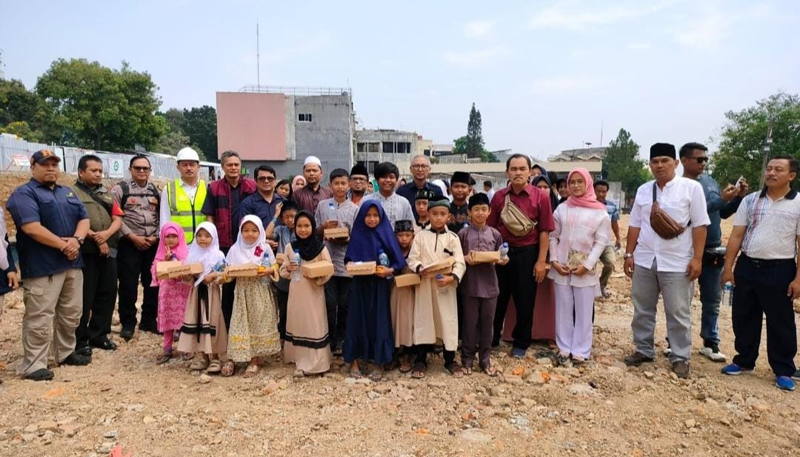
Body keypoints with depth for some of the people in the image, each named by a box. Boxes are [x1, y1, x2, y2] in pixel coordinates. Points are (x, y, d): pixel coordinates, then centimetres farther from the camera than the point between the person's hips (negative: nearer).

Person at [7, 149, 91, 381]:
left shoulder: (68, 193, 17)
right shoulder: (24, 194, -5)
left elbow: (84, 218, 10)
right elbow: (31, 228, -18)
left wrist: (76, 239, -10)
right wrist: (64, 245, -15)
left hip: (72, 263, 7)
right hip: (42, 267, -7)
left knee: (71, 314, 14)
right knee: (39, 319, -4)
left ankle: (66, 353, 28)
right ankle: (33, 365, 5)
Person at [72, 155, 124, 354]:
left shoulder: (107, 194, 19)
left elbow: (117, 219, 9)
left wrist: (107, 234, -10)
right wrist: (96, 238, -14)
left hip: (109, 251, 6)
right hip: (85, 252, -6)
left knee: (107, 293, 8)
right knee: (85, 297, -2)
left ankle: (99, 335, 20)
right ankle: (80, 340, 8)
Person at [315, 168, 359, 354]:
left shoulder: (354, 209, 1)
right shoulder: (322, 205, 5)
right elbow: (315, 232, 10)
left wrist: (343, 239, -16)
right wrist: (324, 227, -10)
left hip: (347, 262, 0)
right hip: (327, 261, 0)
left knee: (344, 303, 8)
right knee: (329, 303, 4)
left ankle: (341, 340, 23)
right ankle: (330, 340, 15)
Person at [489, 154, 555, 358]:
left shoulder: (541, 197, -6)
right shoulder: (499, 196, 1)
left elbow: (544, 231, -6)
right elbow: (491, 227, 4)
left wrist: (541, 261, -8)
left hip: (527, 253, -2)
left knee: (525, 301, 9)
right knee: (497, 298, 13)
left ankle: (521, 343, 26)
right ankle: (492, 338, 30)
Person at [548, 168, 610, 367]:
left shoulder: (600, 212, 0)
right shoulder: (562, 209, 8)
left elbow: (601, 242, -3)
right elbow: (553, 236, 7)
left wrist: (587, 265, -12)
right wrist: (554, 260, -5)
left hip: (585, 269, -2)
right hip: (561, 266, 2)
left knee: (584, 311, 3)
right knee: (563, 310, 7)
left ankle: (580, 351, 14)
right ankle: (564, 349, 17)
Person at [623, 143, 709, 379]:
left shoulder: (691, 187, -5)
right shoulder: (643, 190, 8)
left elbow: (699, 225, -6)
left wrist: (697, 258, -11)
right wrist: (629, 254, 7)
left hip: (677, 262, -4)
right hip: (644, 261, 4)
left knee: (678, 313, 5)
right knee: (642, 310, 13)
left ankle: (680, 358, 19)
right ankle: (643, 350, 27)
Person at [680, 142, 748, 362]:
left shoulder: (710, 181, 7)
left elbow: (723, 214, 14)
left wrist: (739, 198, -1)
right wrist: (721, 199, -22)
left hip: (713, 251, 6)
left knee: (712, 301, 13)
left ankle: (710, 343, 26)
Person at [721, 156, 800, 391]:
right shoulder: (750, 200, 5)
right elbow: (736, 235, 5)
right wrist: (728, 267, 1)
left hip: (779, 270, -3)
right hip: (746, 266, 3)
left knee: (780, 323, 7)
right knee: (743, 318, 11)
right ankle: (744, 361, 27)